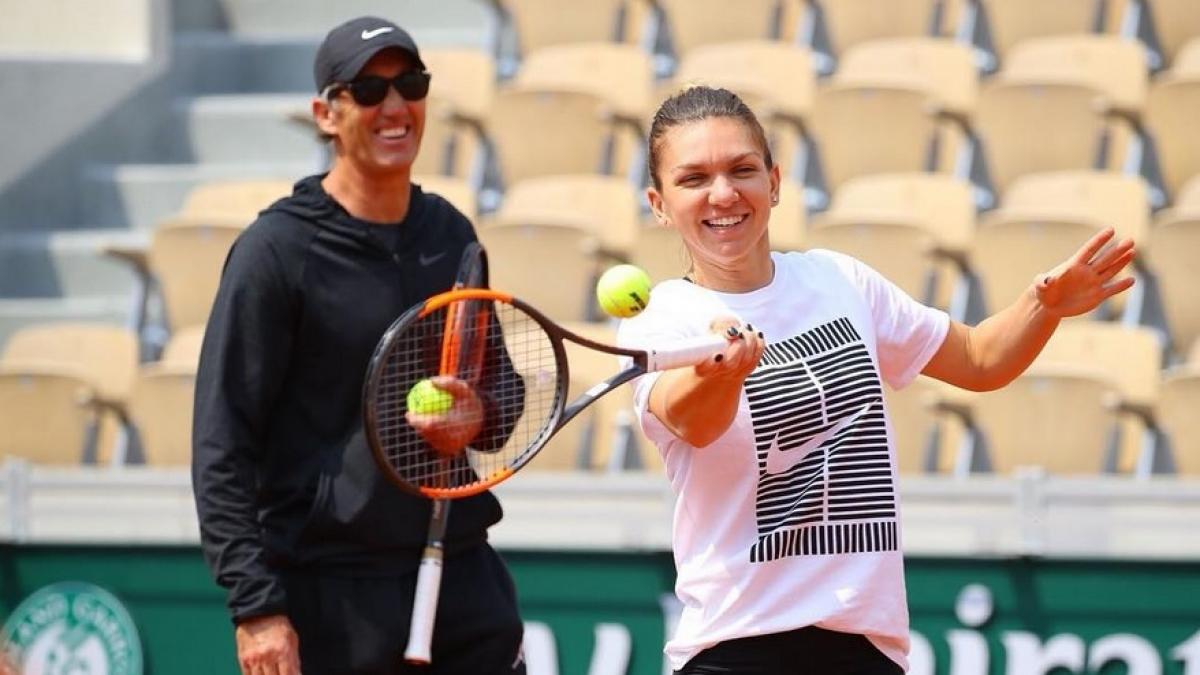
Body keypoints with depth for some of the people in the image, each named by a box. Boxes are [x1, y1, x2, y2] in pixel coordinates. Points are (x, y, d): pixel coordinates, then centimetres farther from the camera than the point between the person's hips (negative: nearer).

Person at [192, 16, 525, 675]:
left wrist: (480, 415, -2)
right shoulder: (277, 249, -7)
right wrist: (256, 605, -18)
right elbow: (221, 447, -11)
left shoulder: (451, 235, 11)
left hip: (463, 572, 6)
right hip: (333, 592, -6)